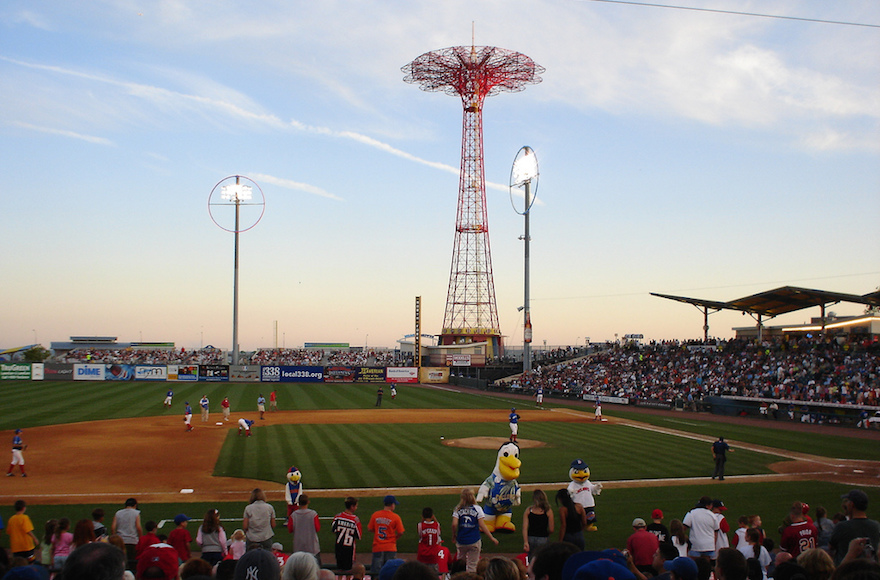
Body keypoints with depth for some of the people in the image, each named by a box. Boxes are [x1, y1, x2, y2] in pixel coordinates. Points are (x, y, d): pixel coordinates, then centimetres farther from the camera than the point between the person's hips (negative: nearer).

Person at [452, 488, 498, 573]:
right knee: (473, 565, 7)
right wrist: (492, 538, -4)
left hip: (461, 541, 1)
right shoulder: (477, 508, -4)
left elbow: (454, 524, -11)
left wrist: (454, 536, 6)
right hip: (474, 541, -1)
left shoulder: (458, 509, -1)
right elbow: (482, 525, -9)